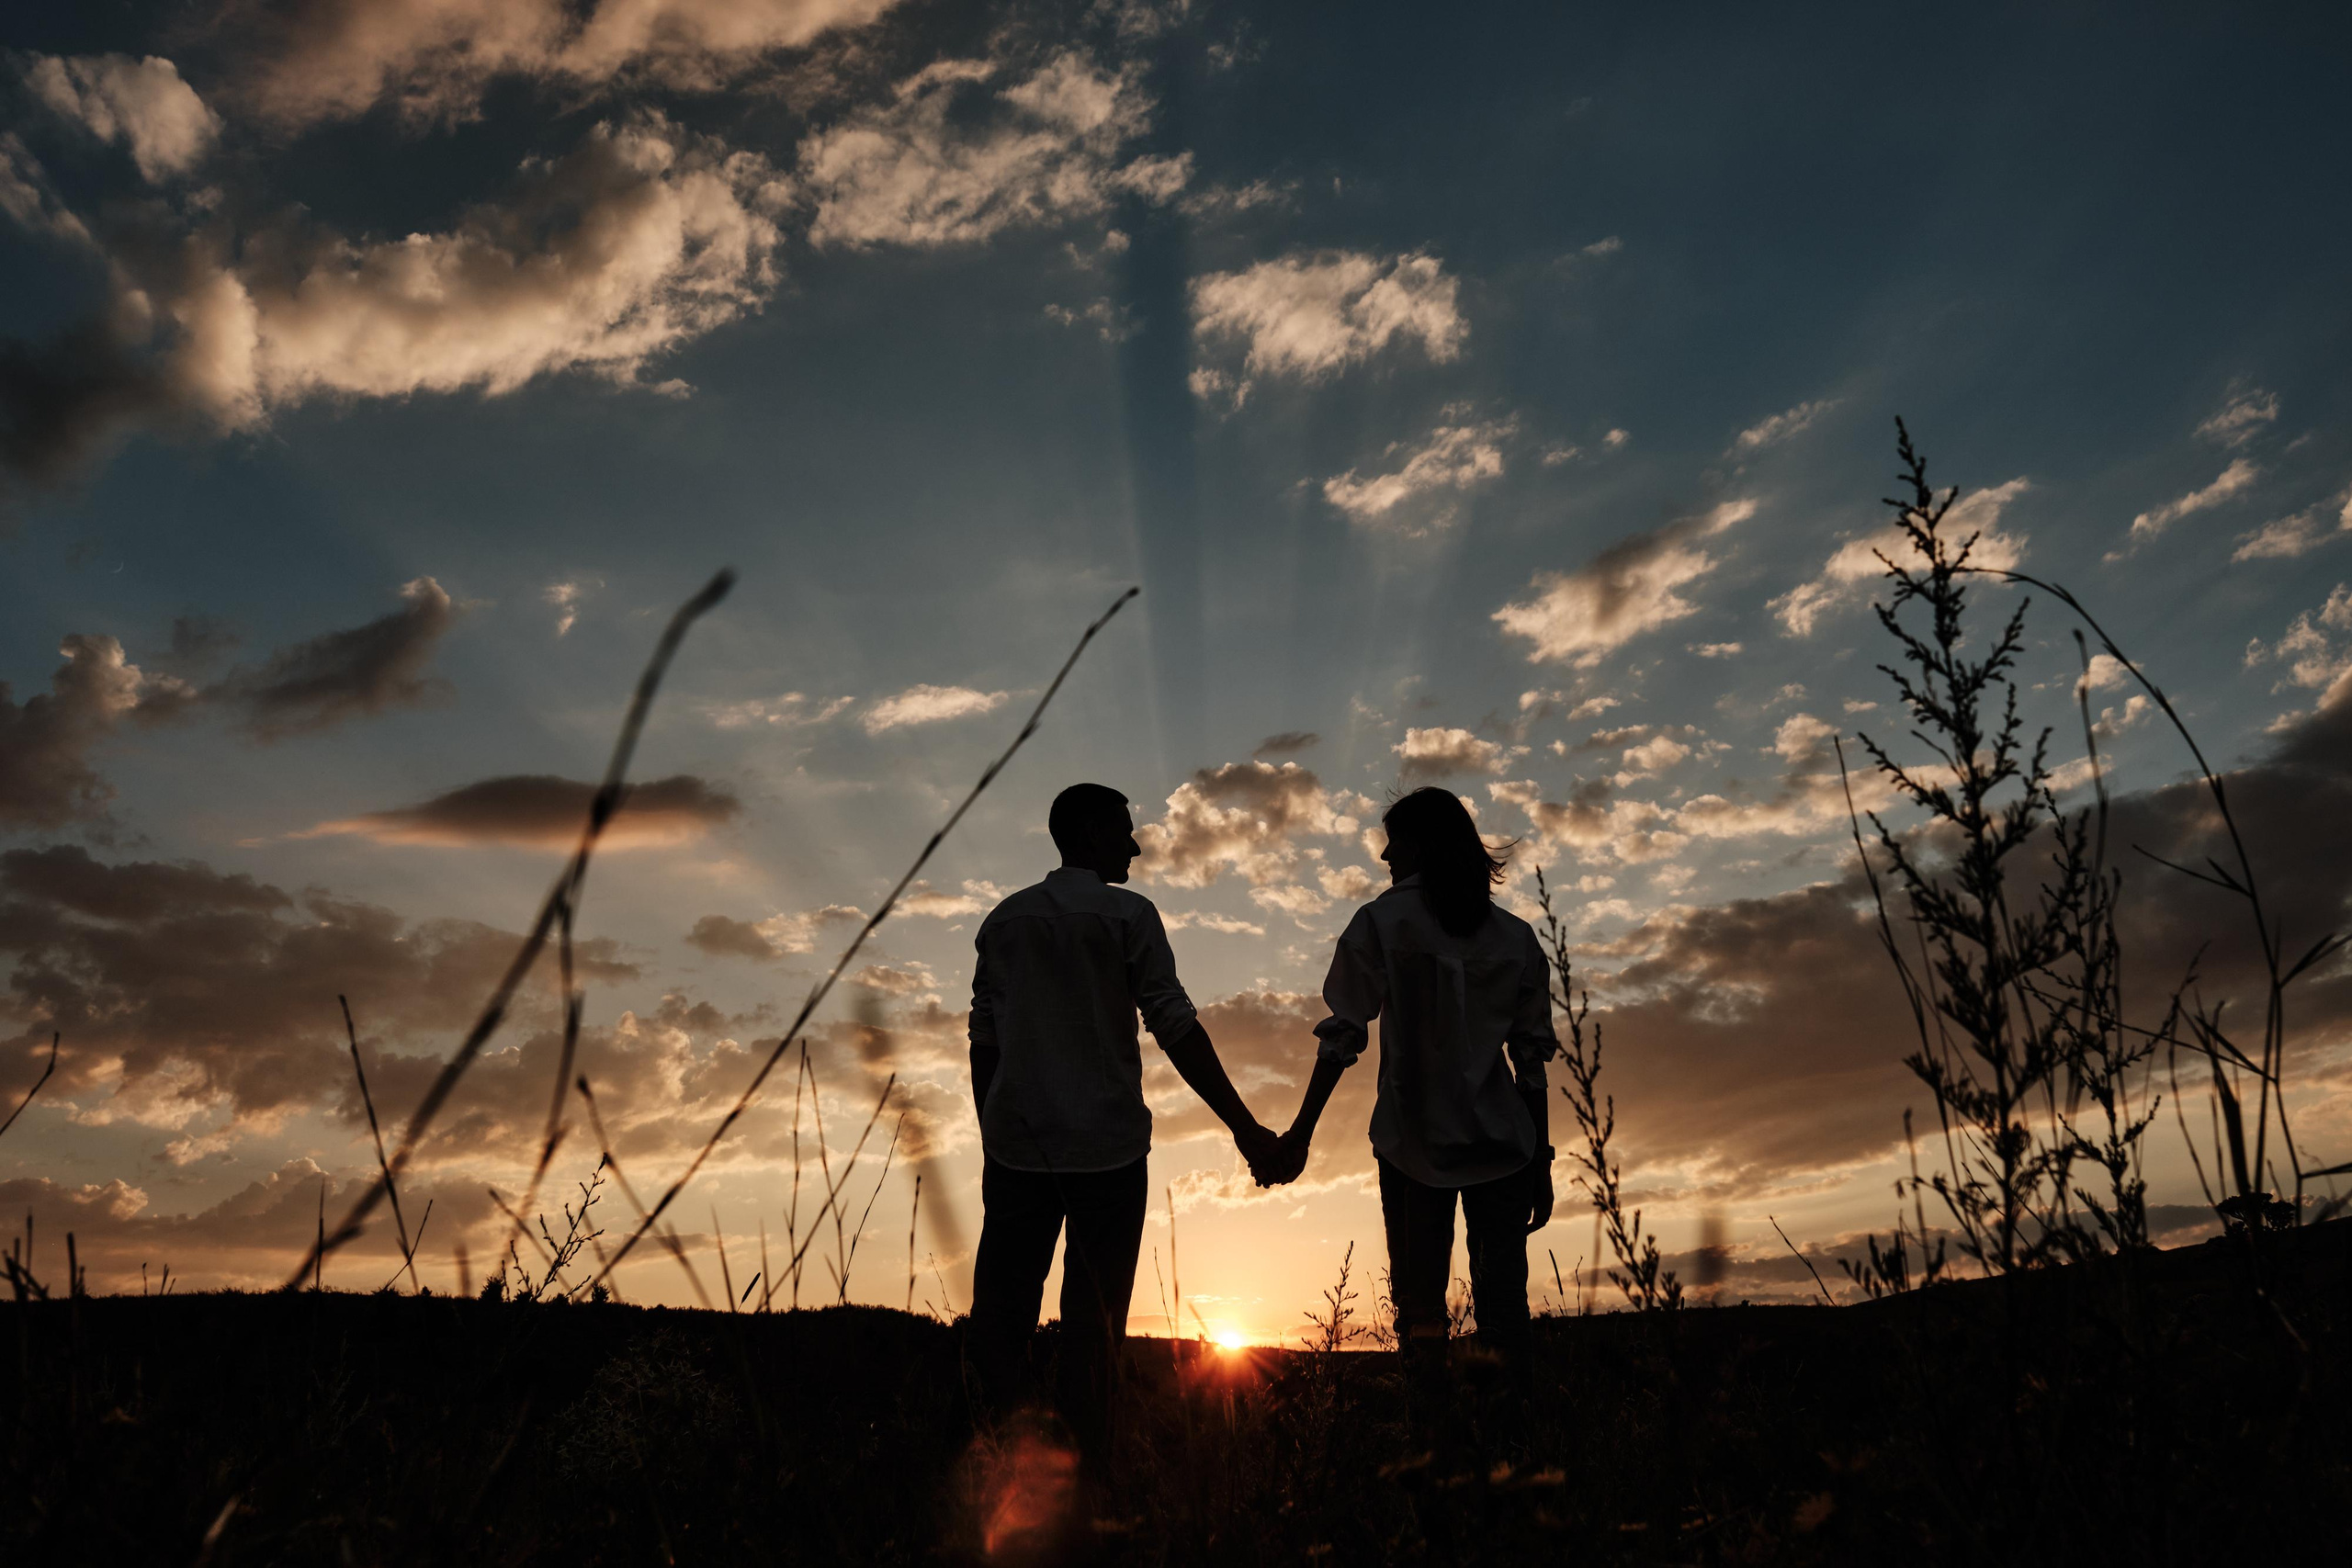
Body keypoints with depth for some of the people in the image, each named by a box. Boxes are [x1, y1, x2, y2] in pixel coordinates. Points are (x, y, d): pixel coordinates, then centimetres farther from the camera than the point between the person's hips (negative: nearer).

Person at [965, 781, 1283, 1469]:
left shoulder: (1004, 920, 11)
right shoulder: (1127, 915, -3)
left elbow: (985, 1042, 12)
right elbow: (1177, 1030, -9)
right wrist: (1246, 1129, -7)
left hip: (1016, 1146, 4)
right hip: (1106, 1147, -3)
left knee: (1002, 1309, 8)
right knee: (1093, 1316, 4)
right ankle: (1084, 1465, 8)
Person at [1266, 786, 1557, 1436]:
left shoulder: (1382, 922, -4)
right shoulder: (1516, 936, 5)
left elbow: (1343, 1037, -6)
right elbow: (1532, 1059, 5)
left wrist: (1300, 1132, -1)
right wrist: (1541, 1162, 10)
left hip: (1413, 1141, -2)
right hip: (1501, 1142, 2)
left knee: (1420, 1305, 7)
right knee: (1503, 1305, 9)